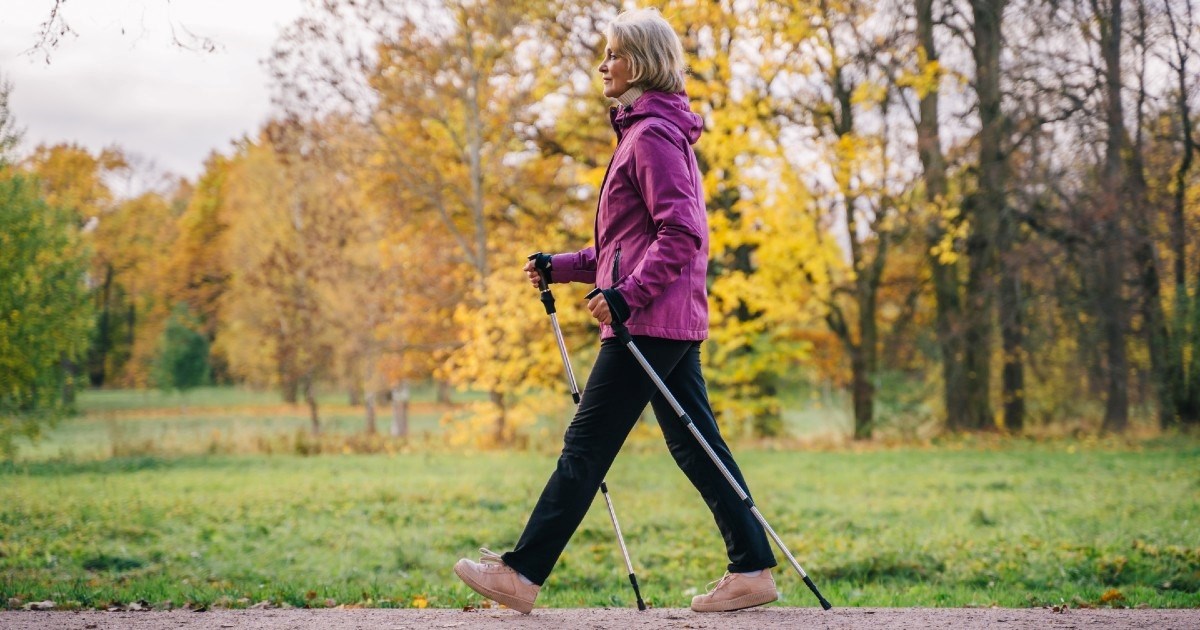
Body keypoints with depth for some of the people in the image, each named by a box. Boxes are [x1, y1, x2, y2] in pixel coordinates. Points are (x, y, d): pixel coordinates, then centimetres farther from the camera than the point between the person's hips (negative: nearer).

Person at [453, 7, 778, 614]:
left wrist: (627, 294, -27)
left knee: (586, 445, -6)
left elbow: (682, 233, -21)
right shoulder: (645, 133, 20)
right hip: (673, 320, 10)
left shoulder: (654, 136, -12)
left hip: (652, 321, -10)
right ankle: (753, 569, 10)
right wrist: (560, 266, 15)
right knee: (695, 444, 9)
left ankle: (522, 573, -1)